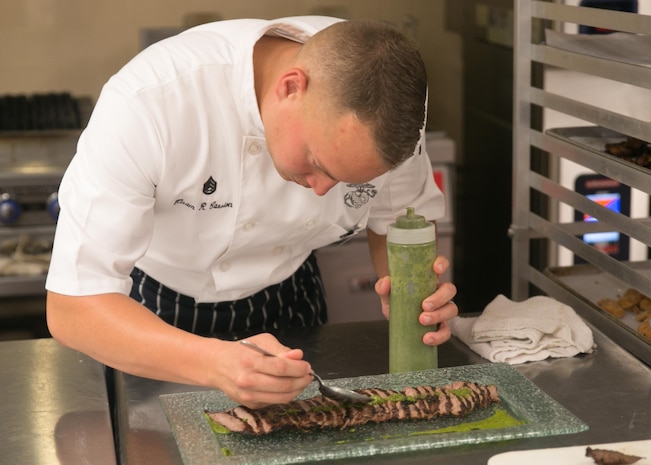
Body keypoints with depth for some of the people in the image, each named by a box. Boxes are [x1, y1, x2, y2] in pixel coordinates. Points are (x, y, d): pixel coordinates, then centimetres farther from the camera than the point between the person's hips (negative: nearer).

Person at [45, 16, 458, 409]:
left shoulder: (385, 102, -23)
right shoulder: (149, 101, -37)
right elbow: (71, 308, -38)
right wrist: (215, 363, -53)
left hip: (284, 299, 3)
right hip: (151, 311, -3)